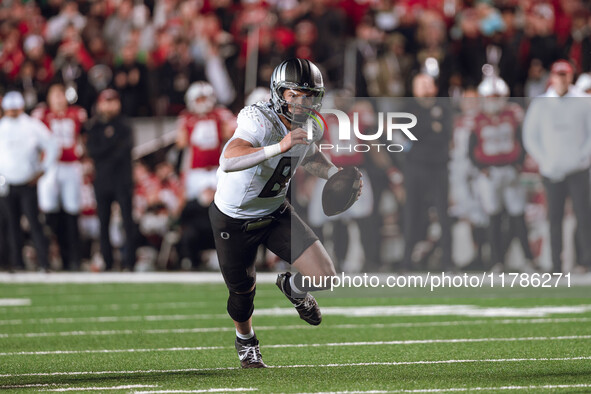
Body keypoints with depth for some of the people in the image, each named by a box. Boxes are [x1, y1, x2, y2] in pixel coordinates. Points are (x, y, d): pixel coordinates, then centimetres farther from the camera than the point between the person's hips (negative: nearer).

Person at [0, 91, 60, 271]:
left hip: (28, 184, -3)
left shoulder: (33, 126, 1)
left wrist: (42, 171, -1)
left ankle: (44, 262, -12)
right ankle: (17, 264, 10)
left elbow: (52, 147, 4)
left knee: (34, 222, -11)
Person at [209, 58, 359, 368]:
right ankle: (245, 340, 50)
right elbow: (228, 162, -50)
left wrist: (336, 175, -5)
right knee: (243, 292, 15)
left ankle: (293, 287, 26)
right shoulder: (259, 120, -33)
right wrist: (280, 146, -60)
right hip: (233, 220, -4)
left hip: (276, 214, 5)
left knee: (324, 276, -12)